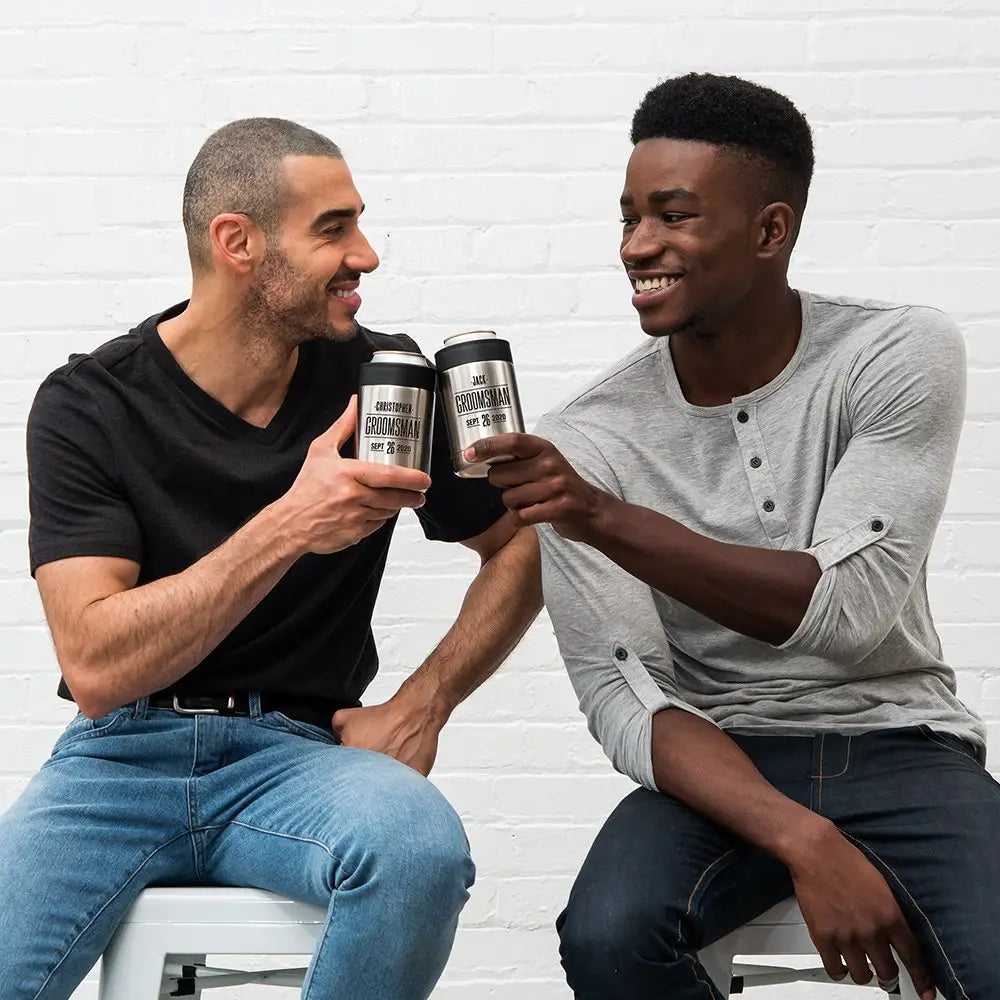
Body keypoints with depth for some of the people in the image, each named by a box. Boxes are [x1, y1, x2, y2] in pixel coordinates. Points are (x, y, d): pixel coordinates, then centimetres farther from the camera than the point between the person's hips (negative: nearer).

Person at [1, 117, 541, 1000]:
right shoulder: (87, 407, -6)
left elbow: (523, 546, 14)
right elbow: (95, 669, -16)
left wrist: (423, 703, -1)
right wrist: (288, 529, -24)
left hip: (294, 755, 2)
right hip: (123, 756, -2)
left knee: (420, 849, -32)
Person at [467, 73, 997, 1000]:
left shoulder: (899, 354, -8)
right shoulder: (584, 440, -6)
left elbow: (852, 608, -18)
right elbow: (624, 698, -11)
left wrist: (606, 519, -28)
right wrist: (804, 843, -26)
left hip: (897, 740, -1)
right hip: (718, 759, 2)